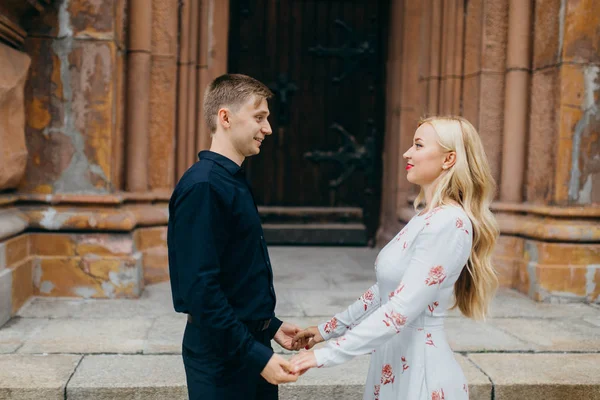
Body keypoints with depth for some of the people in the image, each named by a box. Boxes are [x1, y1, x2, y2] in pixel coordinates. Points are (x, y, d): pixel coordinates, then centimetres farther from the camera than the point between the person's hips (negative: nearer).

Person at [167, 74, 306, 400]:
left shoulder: (234, 181, 9)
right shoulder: (202, 187, -20)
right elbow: (201, 288, -24)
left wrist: (269, 326, 13)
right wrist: (255, 355, -23)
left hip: (250, 342, 9)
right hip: (221, 352, -9)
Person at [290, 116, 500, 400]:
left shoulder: (448, 223, -21)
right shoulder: (426, 217, 8)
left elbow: (403, 308, -27)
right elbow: (385, 290, 14)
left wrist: (329, 354, -24)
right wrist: (330, 329, 14)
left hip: (420, 369, -8)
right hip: (395, 363, 8)